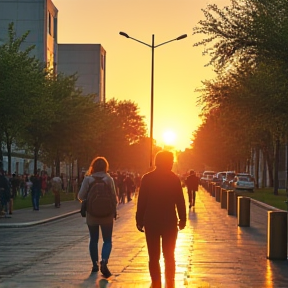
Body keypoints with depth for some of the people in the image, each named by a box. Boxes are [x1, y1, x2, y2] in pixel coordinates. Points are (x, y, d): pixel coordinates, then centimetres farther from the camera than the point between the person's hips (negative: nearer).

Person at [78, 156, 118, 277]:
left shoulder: (88, 179, -6)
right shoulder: (109, 179, -7)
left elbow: (81, 196, -7)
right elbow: (114, 197, -8)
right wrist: (114, 210, 7)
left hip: (92, 214, 1)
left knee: (93, 240, 15)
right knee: (107, 240, 4)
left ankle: (95, 264, 19)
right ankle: (104, 261, -19)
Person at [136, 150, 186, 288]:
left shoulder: (147, 178, -4)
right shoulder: (174, 178, -4)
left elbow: (141, 201, -4)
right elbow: (180, 201, -5)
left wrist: (139, 220, 2)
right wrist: (182, 219, 3)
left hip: (151, 222, 0)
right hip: (170, 222, 0)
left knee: (154, 256, 6)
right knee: (169, 256, 11)